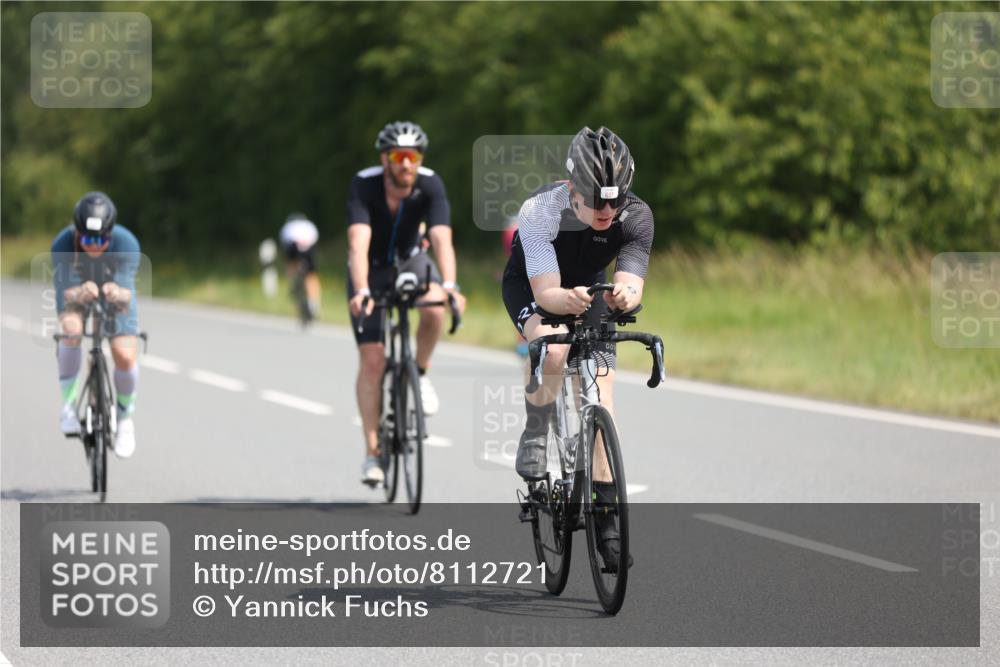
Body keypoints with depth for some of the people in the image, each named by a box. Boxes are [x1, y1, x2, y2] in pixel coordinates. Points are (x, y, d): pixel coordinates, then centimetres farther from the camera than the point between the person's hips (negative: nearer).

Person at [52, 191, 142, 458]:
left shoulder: (126, 243, -35)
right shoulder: (63, 244, -35)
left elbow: (127, 291, -40)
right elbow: (64, 293, -39)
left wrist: (118, 293, -65)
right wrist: (79, 293, -63)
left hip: (114, 293, 0)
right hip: (77, 290, 0)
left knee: (125, 356, -17)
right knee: (71, 329, -33)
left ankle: (125, 417, 11)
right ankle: (68, 404, -16)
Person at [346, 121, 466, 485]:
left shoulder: (430, 185, -24)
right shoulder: (364, 185, -28)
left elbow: (442, 240, -36)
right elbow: (358, 244, -40)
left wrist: (449, 286, -52)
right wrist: (361, 292, -55)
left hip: (409, 260, 1)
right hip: (371, 268, -1)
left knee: (435, 307, -33)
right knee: (372, 360, -11)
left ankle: (421, 373, -5)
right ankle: (372, 450, -1)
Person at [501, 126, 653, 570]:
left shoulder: (636, 217, -28)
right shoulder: (540, 210, -36)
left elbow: (632, 286, -37)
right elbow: (546, 292, -40)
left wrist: (626, 296, -61)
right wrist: (568, 300, -62)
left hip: (589, 287, 3)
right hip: (530, 285, -3)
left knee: (600, 399, -8)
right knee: (552, 349, -36)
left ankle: (606, 519, 1)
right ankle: (534, 435, -9)